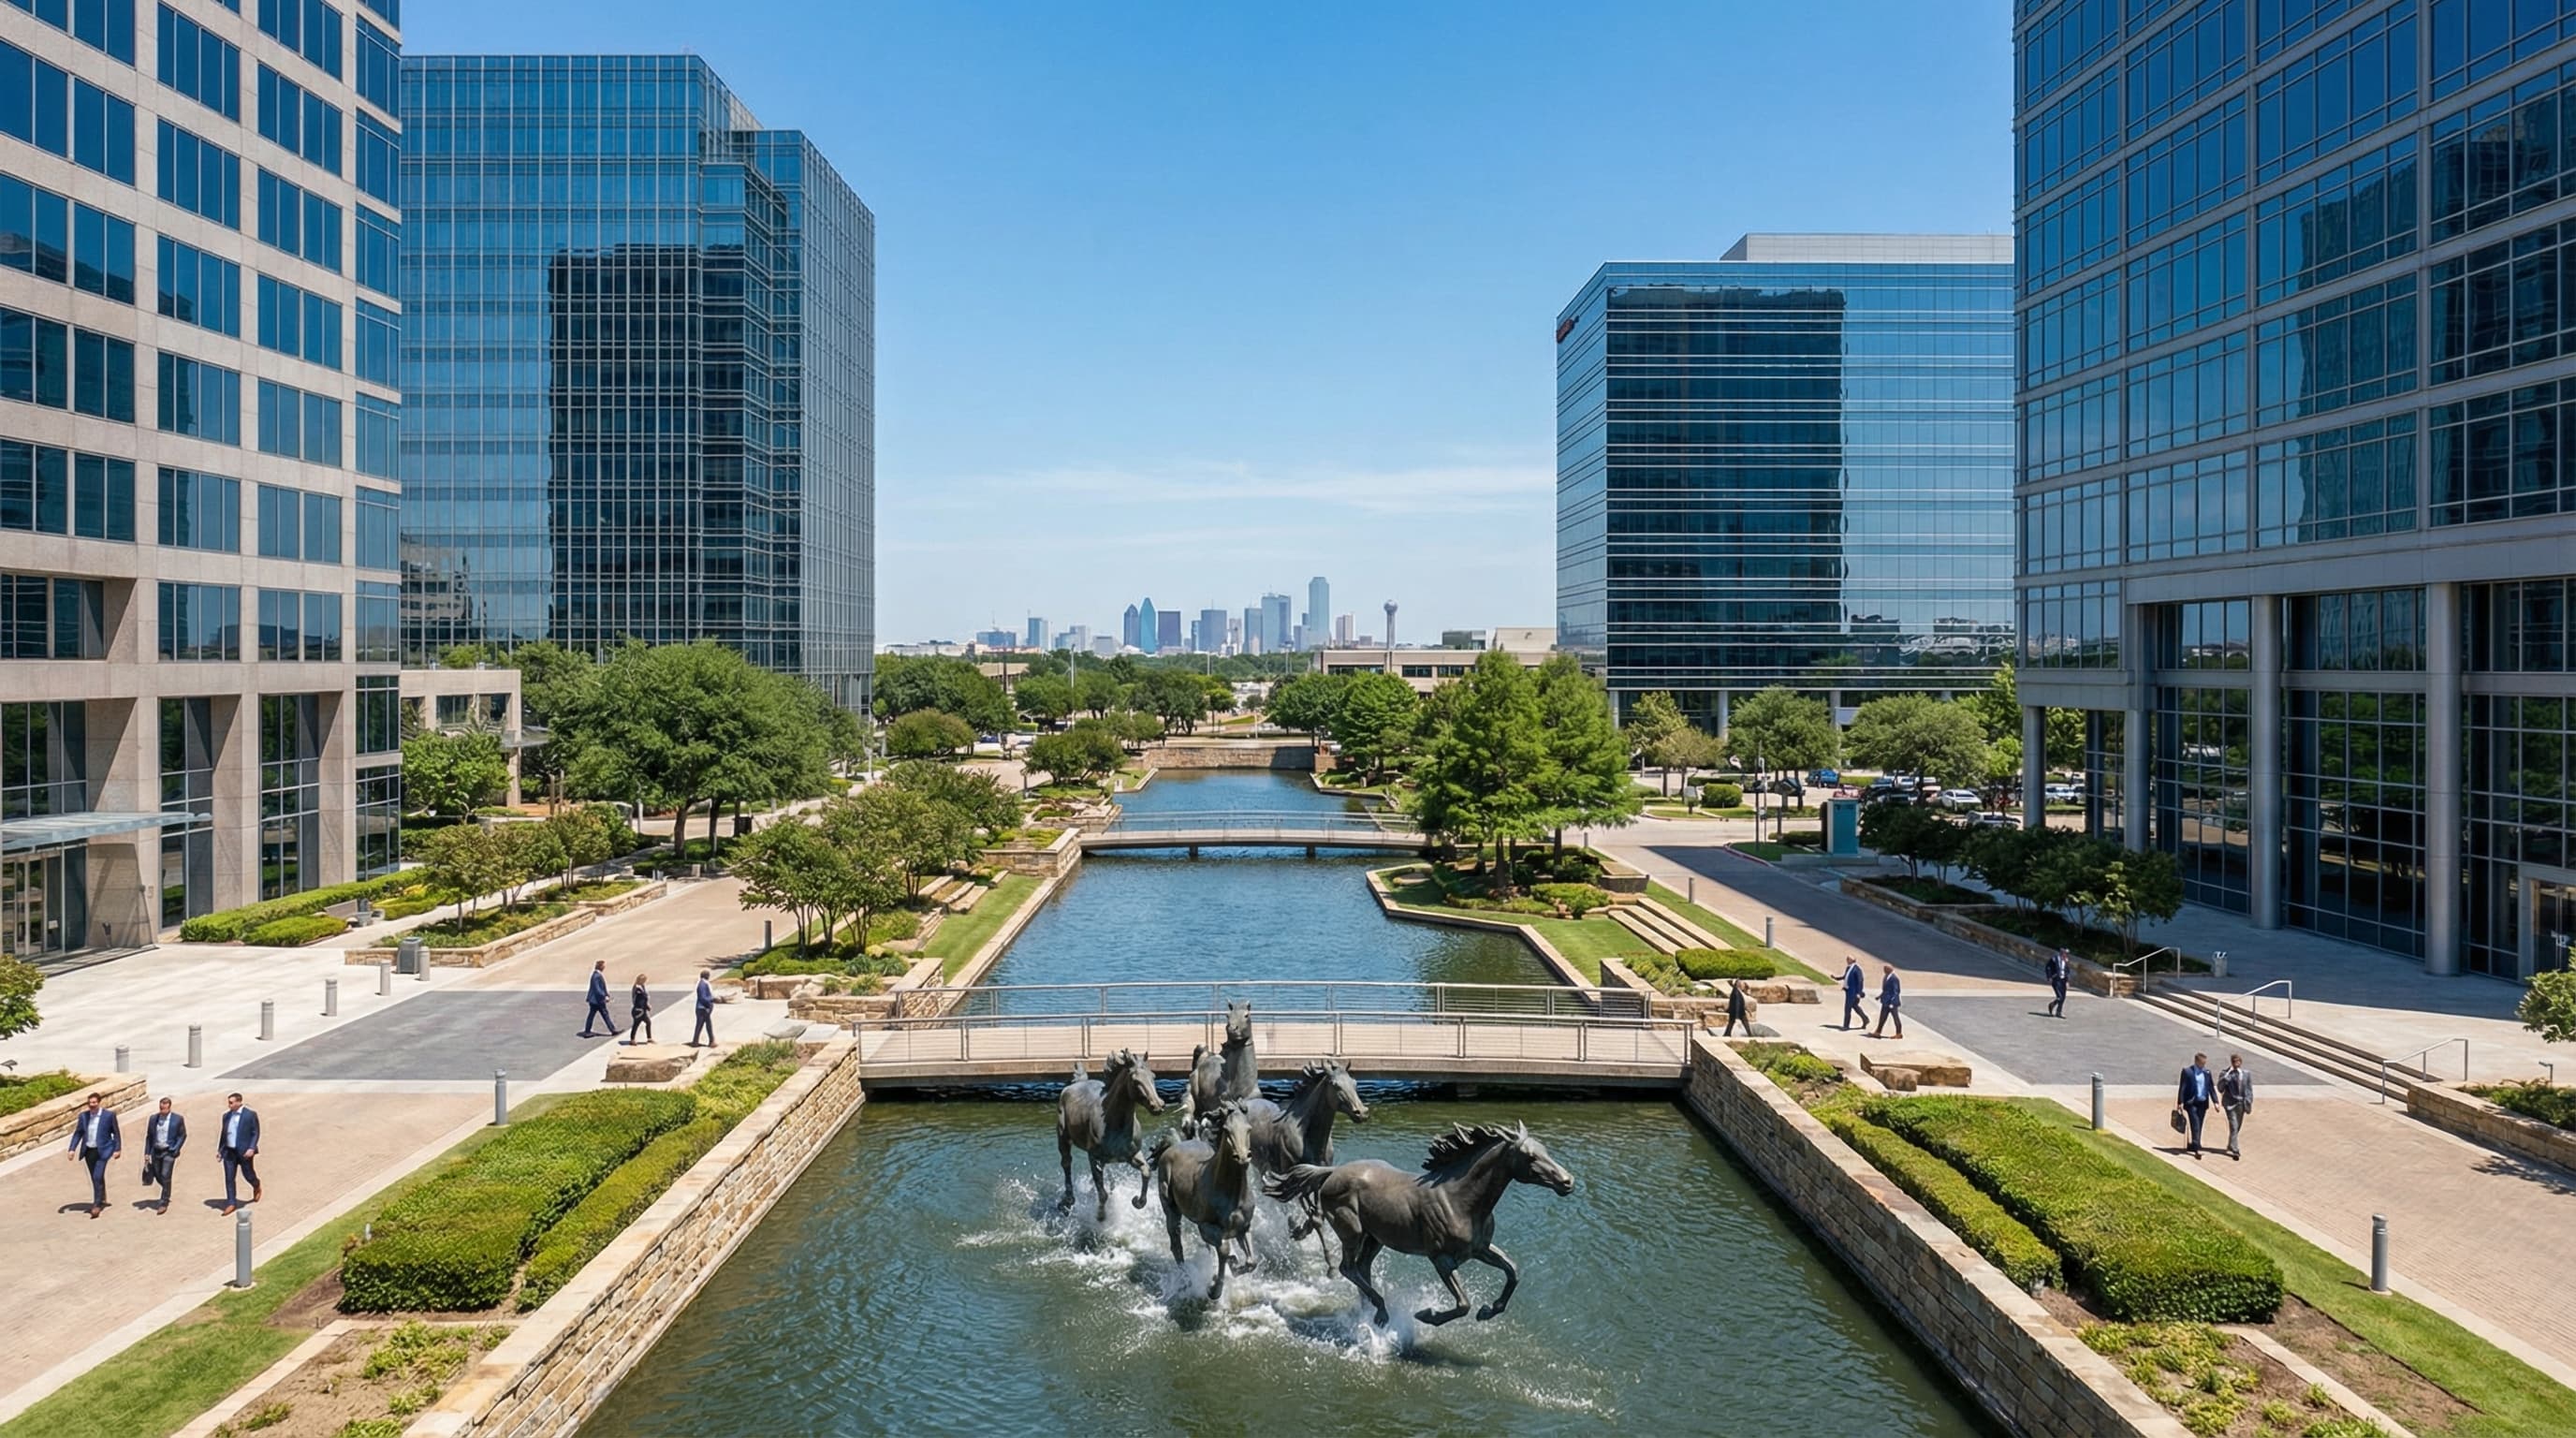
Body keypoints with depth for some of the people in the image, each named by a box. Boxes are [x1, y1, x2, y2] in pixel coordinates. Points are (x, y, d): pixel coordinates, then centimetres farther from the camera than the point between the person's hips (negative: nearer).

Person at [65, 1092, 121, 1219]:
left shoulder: (109, 1115, -7)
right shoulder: (83, 1116, 3)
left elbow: (116, 1133, -2)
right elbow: (78, 1133, 8)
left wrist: (117, 1149, -4)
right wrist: (72, 1149, -2)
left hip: (102, 1151, -5)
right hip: (88, 1151, 5)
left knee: (97, 1177, -14)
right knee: (96, 1178, 15)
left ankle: (97, 1204, -9)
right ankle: (102, 1200, 33)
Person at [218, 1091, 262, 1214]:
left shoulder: (250, 1114, -9)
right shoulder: (226, 1115, 7)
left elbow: (255, 1133, -9)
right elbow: (223, 1133, 16)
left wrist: (251, 1148, -18)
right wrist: (219, 1149, 12)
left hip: (244, 1152, -4)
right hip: (229, 1152, 4)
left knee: (248, 1174, 7)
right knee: (229, 1178, 1)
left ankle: (256, 1186, 39)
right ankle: (231, 1203, 6)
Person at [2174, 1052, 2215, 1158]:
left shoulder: (2207, 1072, 9)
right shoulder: (2187, 1072, -5)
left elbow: (2211, 1087, 12)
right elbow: (2182, 1088, -6)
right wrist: (2180, 1102, -12)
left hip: (2203, 1103, 5)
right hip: (2191, 1103, -5)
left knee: (2198, 1126, 10)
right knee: (2195, 1125, -11)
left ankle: (2193, 1145, 23)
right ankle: (2197, 1149, -14)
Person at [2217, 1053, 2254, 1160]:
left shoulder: (2247, 1074, 5)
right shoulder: (2225, 1074, -4)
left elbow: (2249, 1090, 9)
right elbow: (2220, 1088, -11)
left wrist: (2249, 1103, 1)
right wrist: (2226, 1076, -21)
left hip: (2241, 1103, 4)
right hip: (2230, 1103, -4)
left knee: (2238, 1127, 14)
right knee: (2233, 1127, -12)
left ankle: (2230, 1146, 33)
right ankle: (2235, 1150, -11)